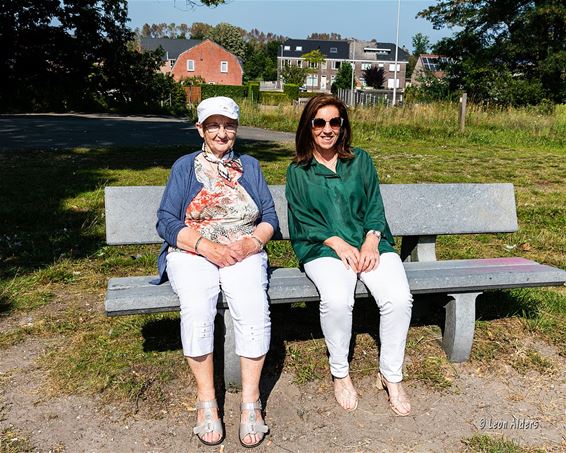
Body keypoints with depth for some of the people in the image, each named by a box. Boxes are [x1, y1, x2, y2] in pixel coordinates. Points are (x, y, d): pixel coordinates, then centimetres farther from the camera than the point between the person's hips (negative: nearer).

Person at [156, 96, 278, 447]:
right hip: (193, 252, -1)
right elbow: (166, 223, 1)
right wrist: (206, 246, -14)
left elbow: (270, 217, 11)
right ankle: (206, 402, -18)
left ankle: (251, 401, -20)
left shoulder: (250, 166, 17)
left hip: (244, 253, 1)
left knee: (254, 307, -31)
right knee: (197, 308, -32)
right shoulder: (185, 166, 11)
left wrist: (253, 242, -10)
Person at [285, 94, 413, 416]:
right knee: (336, 299, -33)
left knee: (399, 298, -25)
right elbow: (303, 219, 1)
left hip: (370, 242, 2)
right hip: (324, 247, -2)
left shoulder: (361, 160, 16)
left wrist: (371, 240, -9)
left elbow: (375, 205, 9)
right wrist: (339, 244, -13)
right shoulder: (298, 171, 10)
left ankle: (392, 374, -2)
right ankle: (340, 373, -7)